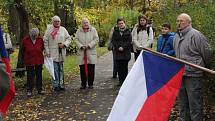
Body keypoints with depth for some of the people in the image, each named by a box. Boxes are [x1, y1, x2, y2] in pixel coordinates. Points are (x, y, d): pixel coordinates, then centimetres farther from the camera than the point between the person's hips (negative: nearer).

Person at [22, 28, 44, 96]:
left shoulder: (40, 39, -6)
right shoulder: (25, 40, -10)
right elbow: (23, 50, 5)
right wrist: (26, 56, 12)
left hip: (39, 60, 2)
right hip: (29, 61, -2)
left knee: (39, 75, 10)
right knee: (30, 76, 3)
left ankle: (39, 89, 20)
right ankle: (29, 91, 12)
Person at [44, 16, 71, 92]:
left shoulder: (63, 29, 10)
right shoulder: (49, 29, 0)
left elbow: (68, 38, 12)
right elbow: (45, 41, -1)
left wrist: (64, 44, -7)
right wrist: (47, 52, -7)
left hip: (61, 53, 4)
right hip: (53, 53, -4)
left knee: (61, 69, 10)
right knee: (55, 69, -5)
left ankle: (61, 84, 19)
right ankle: (55, 85, 2)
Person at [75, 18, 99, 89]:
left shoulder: (93, 30, 6)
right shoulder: (78, 31, 10)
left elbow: (96, 39, 0)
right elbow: (76, 40, 6)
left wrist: (89, 45, -12)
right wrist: (81, 46, -11)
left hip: (91, 52, -1)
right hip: (82, 53, 1)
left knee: (91, 69, -1)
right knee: (82, 69, 2)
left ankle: (90, 84, 10)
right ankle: (83, 84, 12)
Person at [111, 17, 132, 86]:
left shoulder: (128, 31, 4)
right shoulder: (115, 31, 8)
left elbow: (129, 41, -2)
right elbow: (113, 41, 4)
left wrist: (123, 47, -13)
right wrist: (118, 47, -10)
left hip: (126, 52, -1)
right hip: (118, 52, 2)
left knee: (125, 67, 2)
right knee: (119, 67, 2)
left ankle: (125, 80, 9)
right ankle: (120, 80, 9)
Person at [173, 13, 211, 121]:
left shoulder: (195, 35, -13)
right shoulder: (176, 36, 12)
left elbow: (206, 54, -7)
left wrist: (203, 68, 5)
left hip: (193, 75, -8)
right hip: (180, 74, 8)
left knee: (194, 104, -3)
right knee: (182, 103, 18)